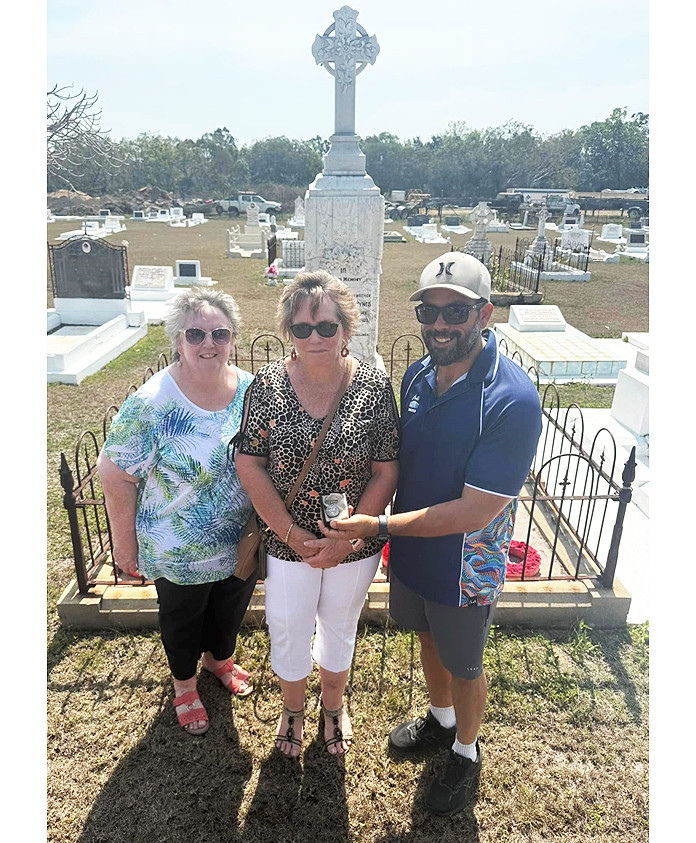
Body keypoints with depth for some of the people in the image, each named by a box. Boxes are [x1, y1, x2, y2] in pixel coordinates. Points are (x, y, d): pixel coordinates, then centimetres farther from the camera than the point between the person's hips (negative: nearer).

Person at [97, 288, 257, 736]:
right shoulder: (152, 404, -23)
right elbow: (116, 476, -16)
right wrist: (126, 545, -10)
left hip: (243, 543, 4)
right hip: (179, 552, -3)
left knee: (232, 608, 27)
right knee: (183, 617, 23)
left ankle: (220, 658, 60)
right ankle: (184, 684, 53)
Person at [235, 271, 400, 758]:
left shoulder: (374, 386, -13)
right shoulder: (268, 384, -11)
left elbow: (387, 473, -11)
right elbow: (250, 466, -10)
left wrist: (344, 541, -16)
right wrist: (295, 535, -15)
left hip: (354, 544, 0)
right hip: (287, 541, 0)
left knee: (339, 629, 23)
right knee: (288, 631, 18)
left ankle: (334, 704, 54)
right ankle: (293, 707, 51)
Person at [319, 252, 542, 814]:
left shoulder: (512, 401, -30)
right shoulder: (418, 375, -8)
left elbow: (472, 513, -29)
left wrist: (376, 525, -26)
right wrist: (385, 526, 1)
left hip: (464, 567, -6)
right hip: (410, 550, 6)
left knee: (464, 666, 19)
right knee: (429, 638, 28)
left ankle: (466, 753, 49)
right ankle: (439, 720, 58)